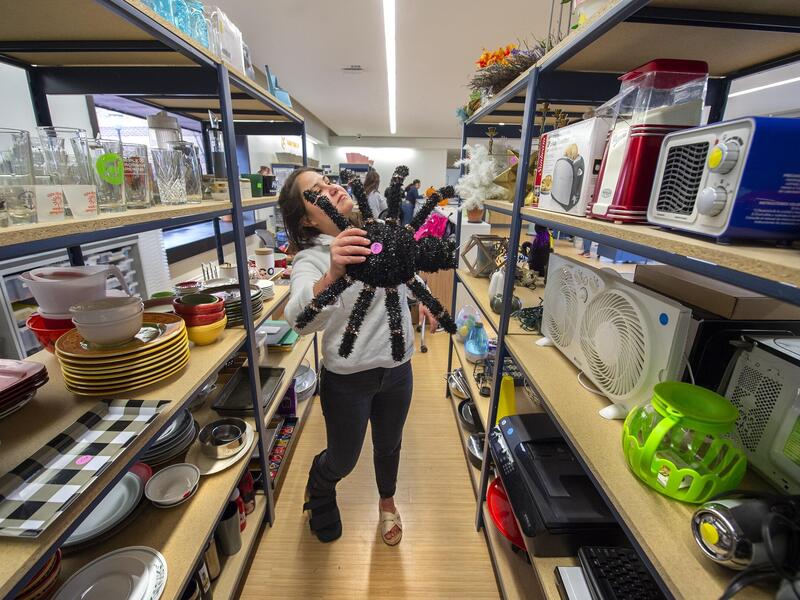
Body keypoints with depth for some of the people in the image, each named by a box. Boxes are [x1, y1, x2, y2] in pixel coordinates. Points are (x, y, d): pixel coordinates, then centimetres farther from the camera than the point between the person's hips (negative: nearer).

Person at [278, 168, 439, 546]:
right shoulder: (310, 258, -18)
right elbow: (299, 319, -38)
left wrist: (421, 300, 12)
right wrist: (331, 275, -54)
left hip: (398, 369, 4)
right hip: (348, 378, -4)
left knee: (389, 446, 26)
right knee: (342, 460, 17)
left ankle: (387, 503, 58)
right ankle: (319, 491, 57)